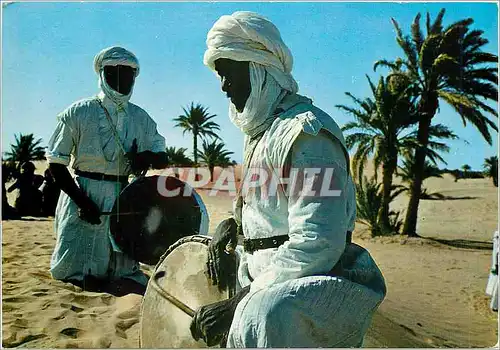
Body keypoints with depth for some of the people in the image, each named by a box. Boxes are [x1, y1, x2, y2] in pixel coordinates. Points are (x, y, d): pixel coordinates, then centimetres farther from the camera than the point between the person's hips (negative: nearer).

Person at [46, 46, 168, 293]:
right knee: (77, 275, 1)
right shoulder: (79, 113, -3)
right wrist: (81, 201, -15)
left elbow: (163, 159, 12)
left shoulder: (141, 118, 7)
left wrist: (148, 157, -13)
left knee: (124, 274, 6)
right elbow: (56, 164, -3)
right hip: (83, 198, -3)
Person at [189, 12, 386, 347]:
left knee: (262, 317, -39)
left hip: (318, 283, -9)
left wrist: (239, 302, -24)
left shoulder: (307, 131, -18)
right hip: (269, 282, 10)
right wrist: (233, 224, 4)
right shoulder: (259, 131, 13)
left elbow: (317, 246, -26)